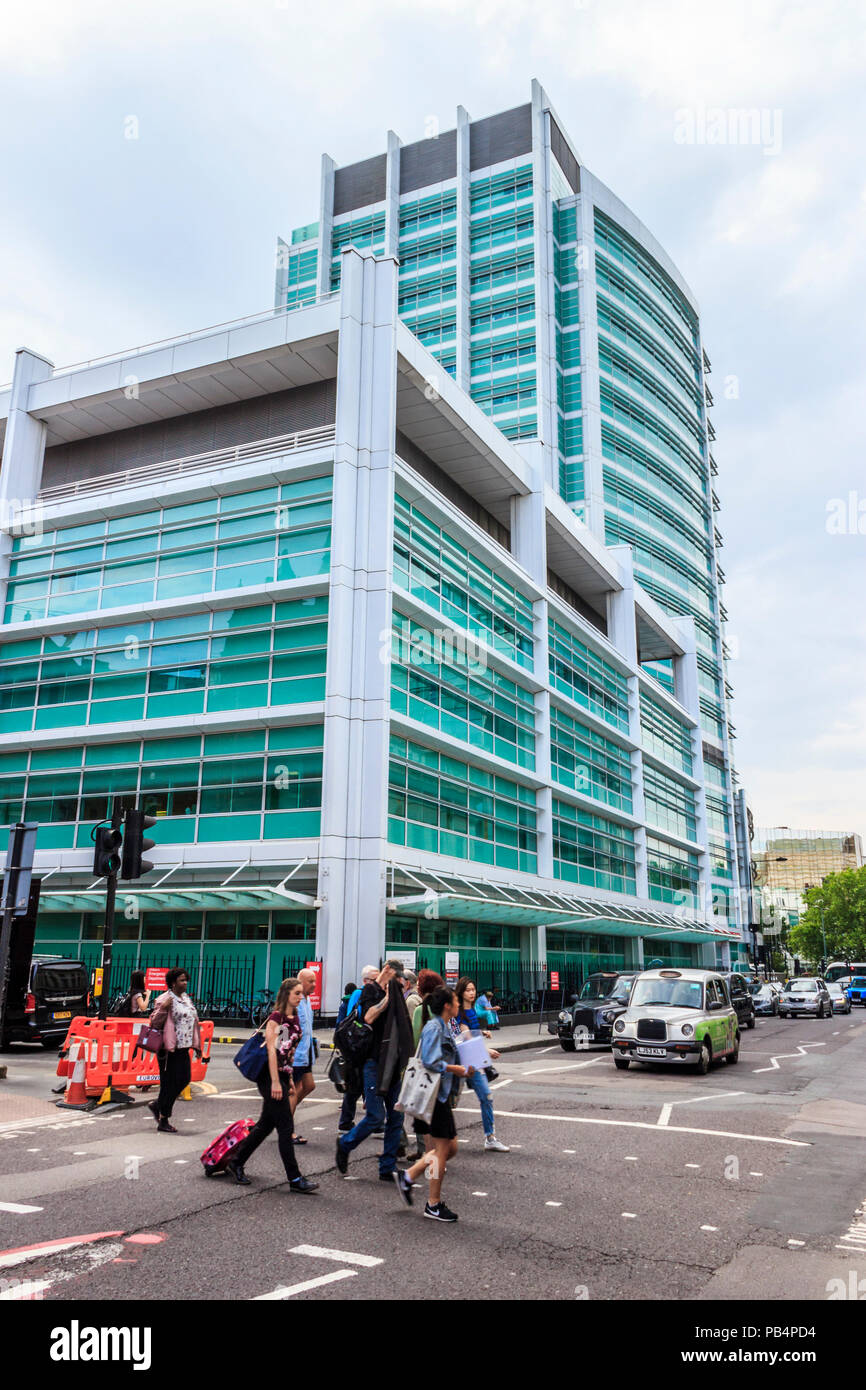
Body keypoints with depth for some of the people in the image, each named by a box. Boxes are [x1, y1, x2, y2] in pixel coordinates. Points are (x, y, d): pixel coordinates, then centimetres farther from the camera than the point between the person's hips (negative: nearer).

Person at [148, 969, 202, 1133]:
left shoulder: (186, 998, 15)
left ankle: (157, 1105, 28)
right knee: (170, 1083, -3)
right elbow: (154, 1022, -13)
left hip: (183, 1047, 8)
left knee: (184, 1080, 9)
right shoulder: (164, 1000, -10)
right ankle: (163, 1121, 9)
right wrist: (163, 1008, -29)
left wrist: (196, 1044, 21)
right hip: (169, 1047, -8)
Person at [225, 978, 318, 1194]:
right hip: (270, 1076, -9)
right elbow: (271, 1050, -18)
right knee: (286, 1127, -6)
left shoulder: (295, 1018, 12)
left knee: (266, 1125, 15)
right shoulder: (276, 1017, -14)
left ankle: (235, 1163, 30)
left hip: (282, 1075, 9)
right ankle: (295, 1179, -1)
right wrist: (275, 1082, -21)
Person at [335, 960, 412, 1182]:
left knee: (396, 1116, 5)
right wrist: (387, 997, -17)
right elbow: (368, 1017, -22)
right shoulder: (370, 990, -4)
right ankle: (345, 1143, 18)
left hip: (393, 1063, 7)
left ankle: (388, 1168, 14)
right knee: (376, 1116, -7)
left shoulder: (394, 993, 15)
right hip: (374, 1062, -7)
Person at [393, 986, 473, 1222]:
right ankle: (434, 1204, 12)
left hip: (441, 1094, 10)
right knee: (443, 1149, 0)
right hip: (433, 1094, -10)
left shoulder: (445, 1027, 13)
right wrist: (459, 1070, -16)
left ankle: (408, 1177, 21)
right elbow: (432, 1062, -24)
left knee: (450, 1147, 13)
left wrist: (463, 1069, 4)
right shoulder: (433, 1027, -17)